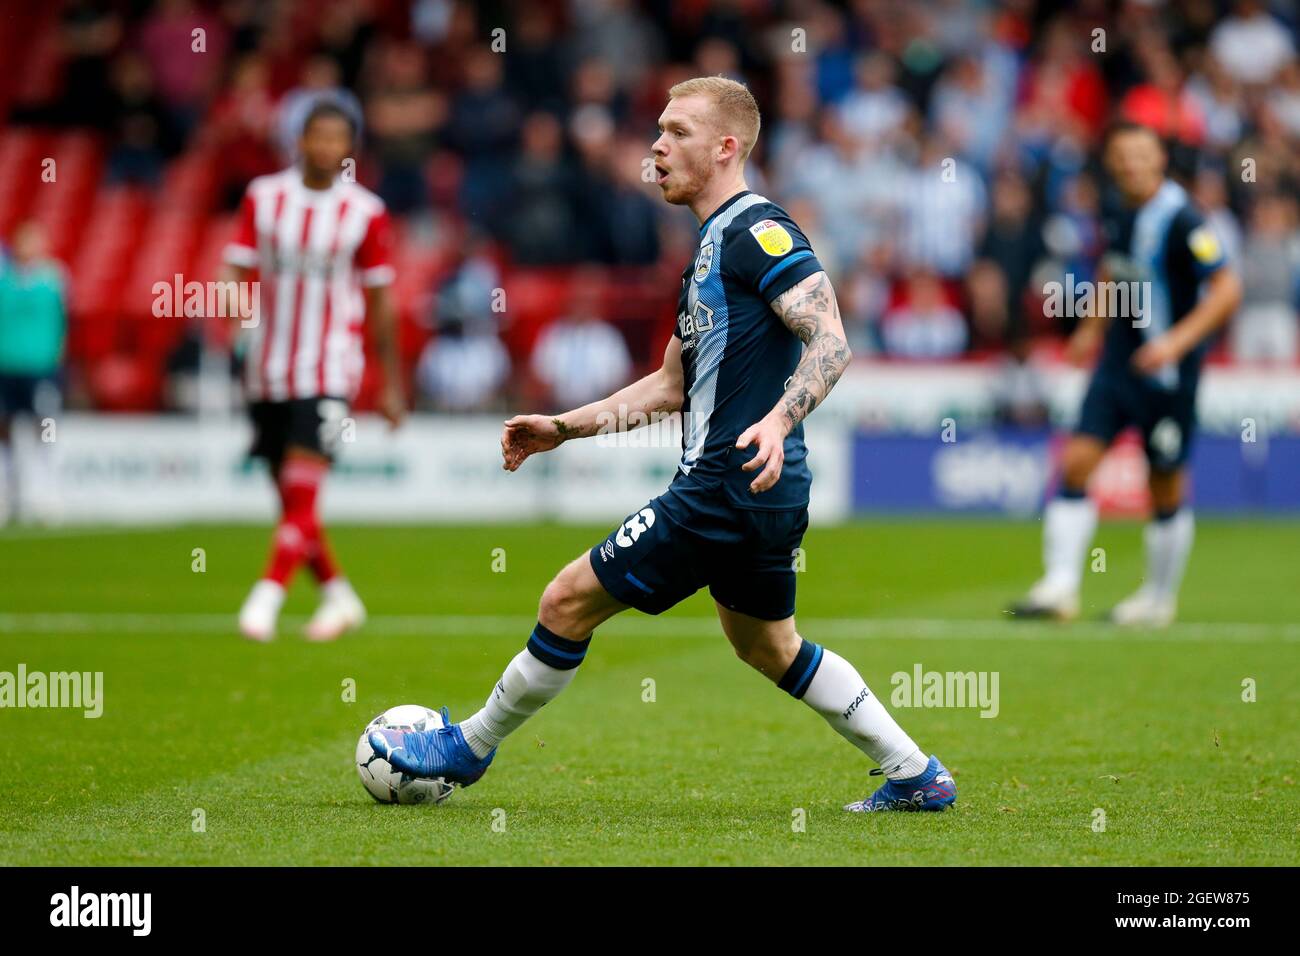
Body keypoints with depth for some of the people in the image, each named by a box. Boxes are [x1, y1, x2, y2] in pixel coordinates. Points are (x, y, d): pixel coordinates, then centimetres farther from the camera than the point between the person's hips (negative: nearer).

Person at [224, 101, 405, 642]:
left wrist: (392, 385, 8)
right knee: (289, 499, 9)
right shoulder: (263, 197, 3)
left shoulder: (365, 212, -2)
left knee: (302, 494, -16)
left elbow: (380, 302, 5)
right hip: (267, 371, 3)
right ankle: (339, 599, 25)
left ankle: (266, 600, -15)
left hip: (329, 372, -3)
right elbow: (238, 273, 1)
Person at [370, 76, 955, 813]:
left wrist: (778, 421, -37)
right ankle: (916, 775, 25)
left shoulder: (757, 229, -12)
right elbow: (674, 385, 26)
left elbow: (831, 343, -22)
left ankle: (468, 749, 13)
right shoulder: (715, 243, 19)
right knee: (770, 648, 23)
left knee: (571, 602, -2)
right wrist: (563, 428, 23)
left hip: (728, 486, -11)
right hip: (765, 498, 11)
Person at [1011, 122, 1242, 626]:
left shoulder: (1181, 220, -17)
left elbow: (1227, 289, -19)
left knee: (1166, 490, 6)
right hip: (1117, 361, 6)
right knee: (1076, 462, -8)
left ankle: (1159, 598, 24)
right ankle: (1060, 587, -7)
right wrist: (1093, 326, 18)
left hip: (1166, 373, -6)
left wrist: (1176, 342, -26)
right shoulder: (1121, 215, 4)